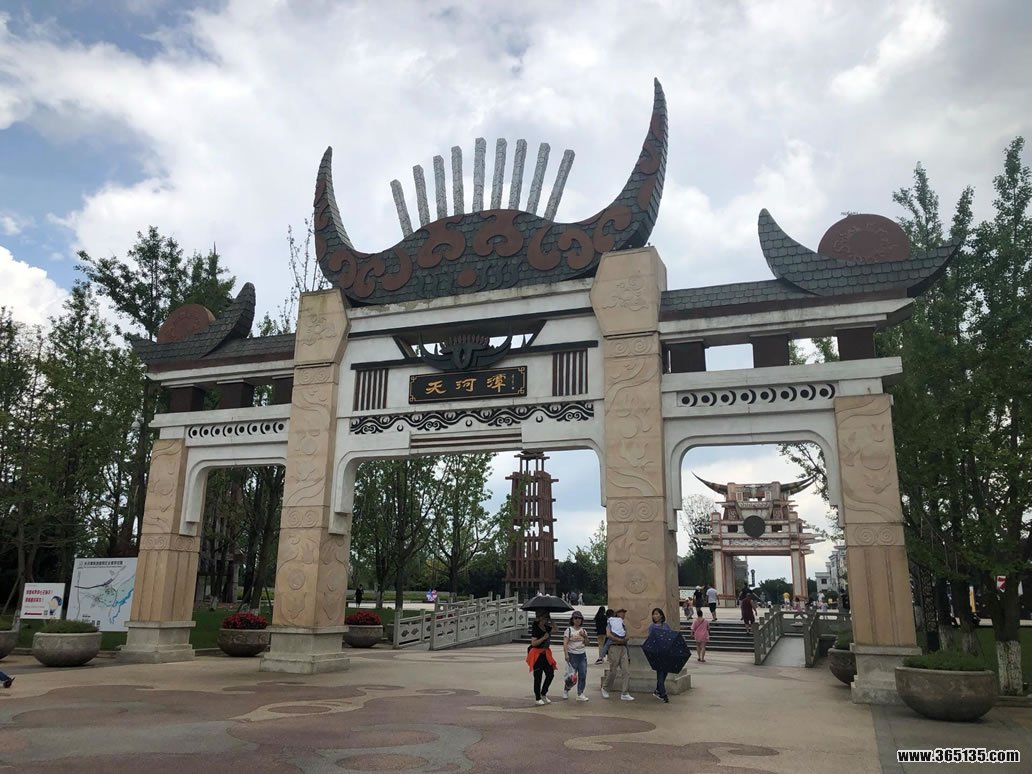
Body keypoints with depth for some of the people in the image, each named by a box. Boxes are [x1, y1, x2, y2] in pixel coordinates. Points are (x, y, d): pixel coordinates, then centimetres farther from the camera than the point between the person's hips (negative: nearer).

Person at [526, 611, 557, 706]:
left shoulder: (547, 627, 5)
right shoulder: (535, 629, -16)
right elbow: (533, 643, -23)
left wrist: (552, 623, 5)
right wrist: (544, 638, -27)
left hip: (545, 653, 7)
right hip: (537, 654, -7)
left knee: (550, 673, 7)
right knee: (538, 677, 0)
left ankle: (543, 694, 26)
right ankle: (537, 698, 12)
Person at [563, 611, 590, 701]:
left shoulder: (583, 630, 11)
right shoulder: (569, 630, -3)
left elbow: (586, 643, 12)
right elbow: (565, 644, -10)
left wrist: (585, 636, -6)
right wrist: (566, 655, -20)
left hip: (582, 655, 4)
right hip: (572, 655, -4)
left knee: (582, 675, -1)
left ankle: (580, 694, 8)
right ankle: (566, 689, 26)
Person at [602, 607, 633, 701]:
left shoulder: (623, 625, 21)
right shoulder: (611, 623, 3)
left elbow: (626, 638, 13)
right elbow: (608, 635, -11)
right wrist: (619, 640, -13)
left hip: (623, 648, 6)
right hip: (614, 647, -6)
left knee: (626, 671, -4)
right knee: (613, 671, -3)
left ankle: (624, 694, -3)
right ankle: (605, 688, 20)